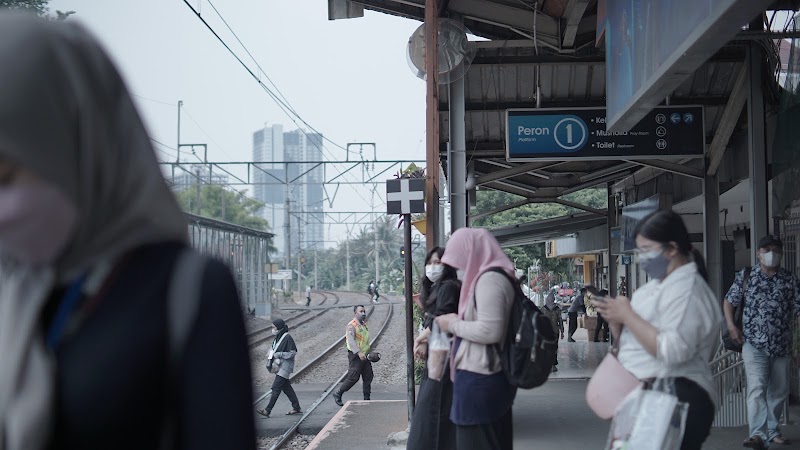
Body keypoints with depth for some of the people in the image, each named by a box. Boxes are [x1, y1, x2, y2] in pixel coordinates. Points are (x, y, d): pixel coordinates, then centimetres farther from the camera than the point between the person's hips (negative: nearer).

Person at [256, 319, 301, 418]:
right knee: (286, 387, 13)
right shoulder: (278, 337, 10)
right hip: (279, 365, 10)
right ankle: (296, 408, 22)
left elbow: (292, 353, -16)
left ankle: (267, 411, -13)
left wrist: (279, 354, -19)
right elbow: (273, 348, 24)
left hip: (285, 366, -10)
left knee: (276, 387, -11)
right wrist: (271, 352, 3)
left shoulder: (287, 338, -16)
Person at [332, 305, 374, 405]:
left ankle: (367, 399, 11)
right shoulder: (352, 326, -13)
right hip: (355, 356, -8)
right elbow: (351, 341, -25)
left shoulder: (364, 324, 15)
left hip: (365, 356, 8)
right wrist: (359, 353, -36)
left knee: (368, 377, 5)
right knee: (353, 378, -9)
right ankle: (338, 393, 7)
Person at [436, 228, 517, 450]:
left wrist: (453, 325, -11)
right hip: (491, 376, 10)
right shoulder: (497, 276, 13)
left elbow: (489, 330, -25)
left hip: (478, 379, -10)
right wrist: (458, 320, 11)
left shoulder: (489, 280, -17)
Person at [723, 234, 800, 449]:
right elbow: (729, 301, 9)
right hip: (754, 344, -3)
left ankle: (772, 430, 30)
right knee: (757, 387, -16)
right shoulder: (746, 276, 2)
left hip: (782, 345, 3)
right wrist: (731, 325, -5)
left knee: (779, 390, 13)